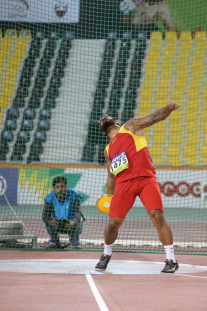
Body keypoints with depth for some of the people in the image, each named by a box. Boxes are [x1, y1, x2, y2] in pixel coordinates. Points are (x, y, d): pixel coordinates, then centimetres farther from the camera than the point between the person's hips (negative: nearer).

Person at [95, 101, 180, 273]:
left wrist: (169, 109, -17)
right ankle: (106, 254, 26)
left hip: (146, 179, -4)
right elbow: (111, 176, 30)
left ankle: (171, 260, -11)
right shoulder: (108, 150, 25)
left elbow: (155, 117, 3)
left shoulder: (131, 126, 14)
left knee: (157, 216, -18)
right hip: (124, 184, 4)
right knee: (113, 222, -3)